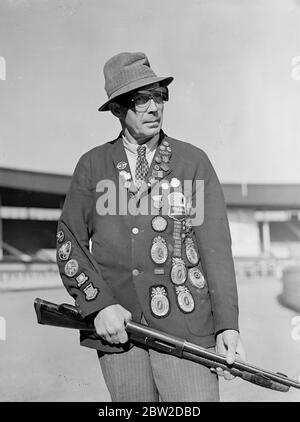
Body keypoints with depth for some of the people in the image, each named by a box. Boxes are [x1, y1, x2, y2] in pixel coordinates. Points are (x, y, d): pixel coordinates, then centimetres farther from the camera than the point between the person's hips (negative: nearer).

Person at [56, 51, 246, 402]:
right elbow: (69, 241, 5)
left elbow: (216, 246, 0)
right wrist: (99, 304, -9)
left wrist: (227, 325, -8)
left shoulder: (194, 162, 5)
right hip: (117, 326, 2)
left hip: (185, 324, -1)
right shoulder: (93, 165, 8)